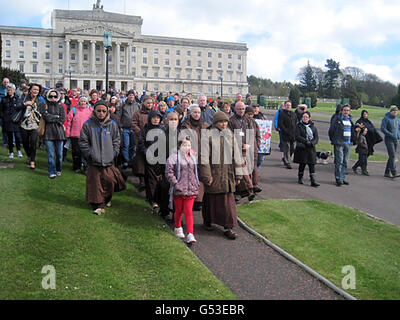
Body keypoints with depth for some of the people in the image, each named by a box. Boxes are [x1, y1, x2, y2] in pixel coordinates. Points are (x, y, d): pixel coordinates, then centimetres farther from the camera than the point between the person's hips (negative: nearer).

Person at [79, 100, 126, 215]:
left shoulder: (112, 124, 5)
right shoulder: (88, 124, -1)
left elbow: (116, 140, 12)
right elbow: (83, 141, 2)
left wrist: (114, 153, 2)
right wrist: (89, 154, -5)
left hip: (108, 160, 2)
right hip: (94, 161, -1)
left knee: (110, 180, 2)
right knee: (96, 182, -1)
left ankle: (107, 199, 29)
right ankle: (98, 205, 9)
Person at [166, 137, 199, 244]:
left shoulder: (192, 158, 13)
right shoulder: (174, 157, -7)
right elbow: (168, 172, -11)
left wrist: (196, 184, 15)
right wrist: (176, 184, -16)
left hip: (191, 190, 3)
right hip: (178, 190, -3)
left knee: (189, 211, 0)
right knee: (179, 210, 12)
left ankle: (190, 234, -1)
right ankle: (178, 228, 36)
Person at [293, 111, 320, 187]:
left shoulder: (313, 126, 10)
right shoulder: (298, 126, 0)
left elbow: (316, 137, 6)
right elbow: (297, 136, -10)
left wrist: (312, 143, -14)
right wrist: (306, 141, -20)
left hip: (311, 148, 2)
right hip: (301, 148, -2)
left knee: (312, 164, -3)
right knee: (302, 163, 4)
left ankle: (313, 181, -2)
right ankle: (300, 178, 22)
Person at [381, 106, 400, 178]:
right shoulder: (386, 118, -8)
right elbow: (383, 129, -15)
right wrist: (391, 135, -19)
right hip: (389, 140, -7)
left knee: (392, 156, 8)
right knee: (392, 156, -14)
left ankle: (387, 172, 15)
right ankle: (394, 173, -16)